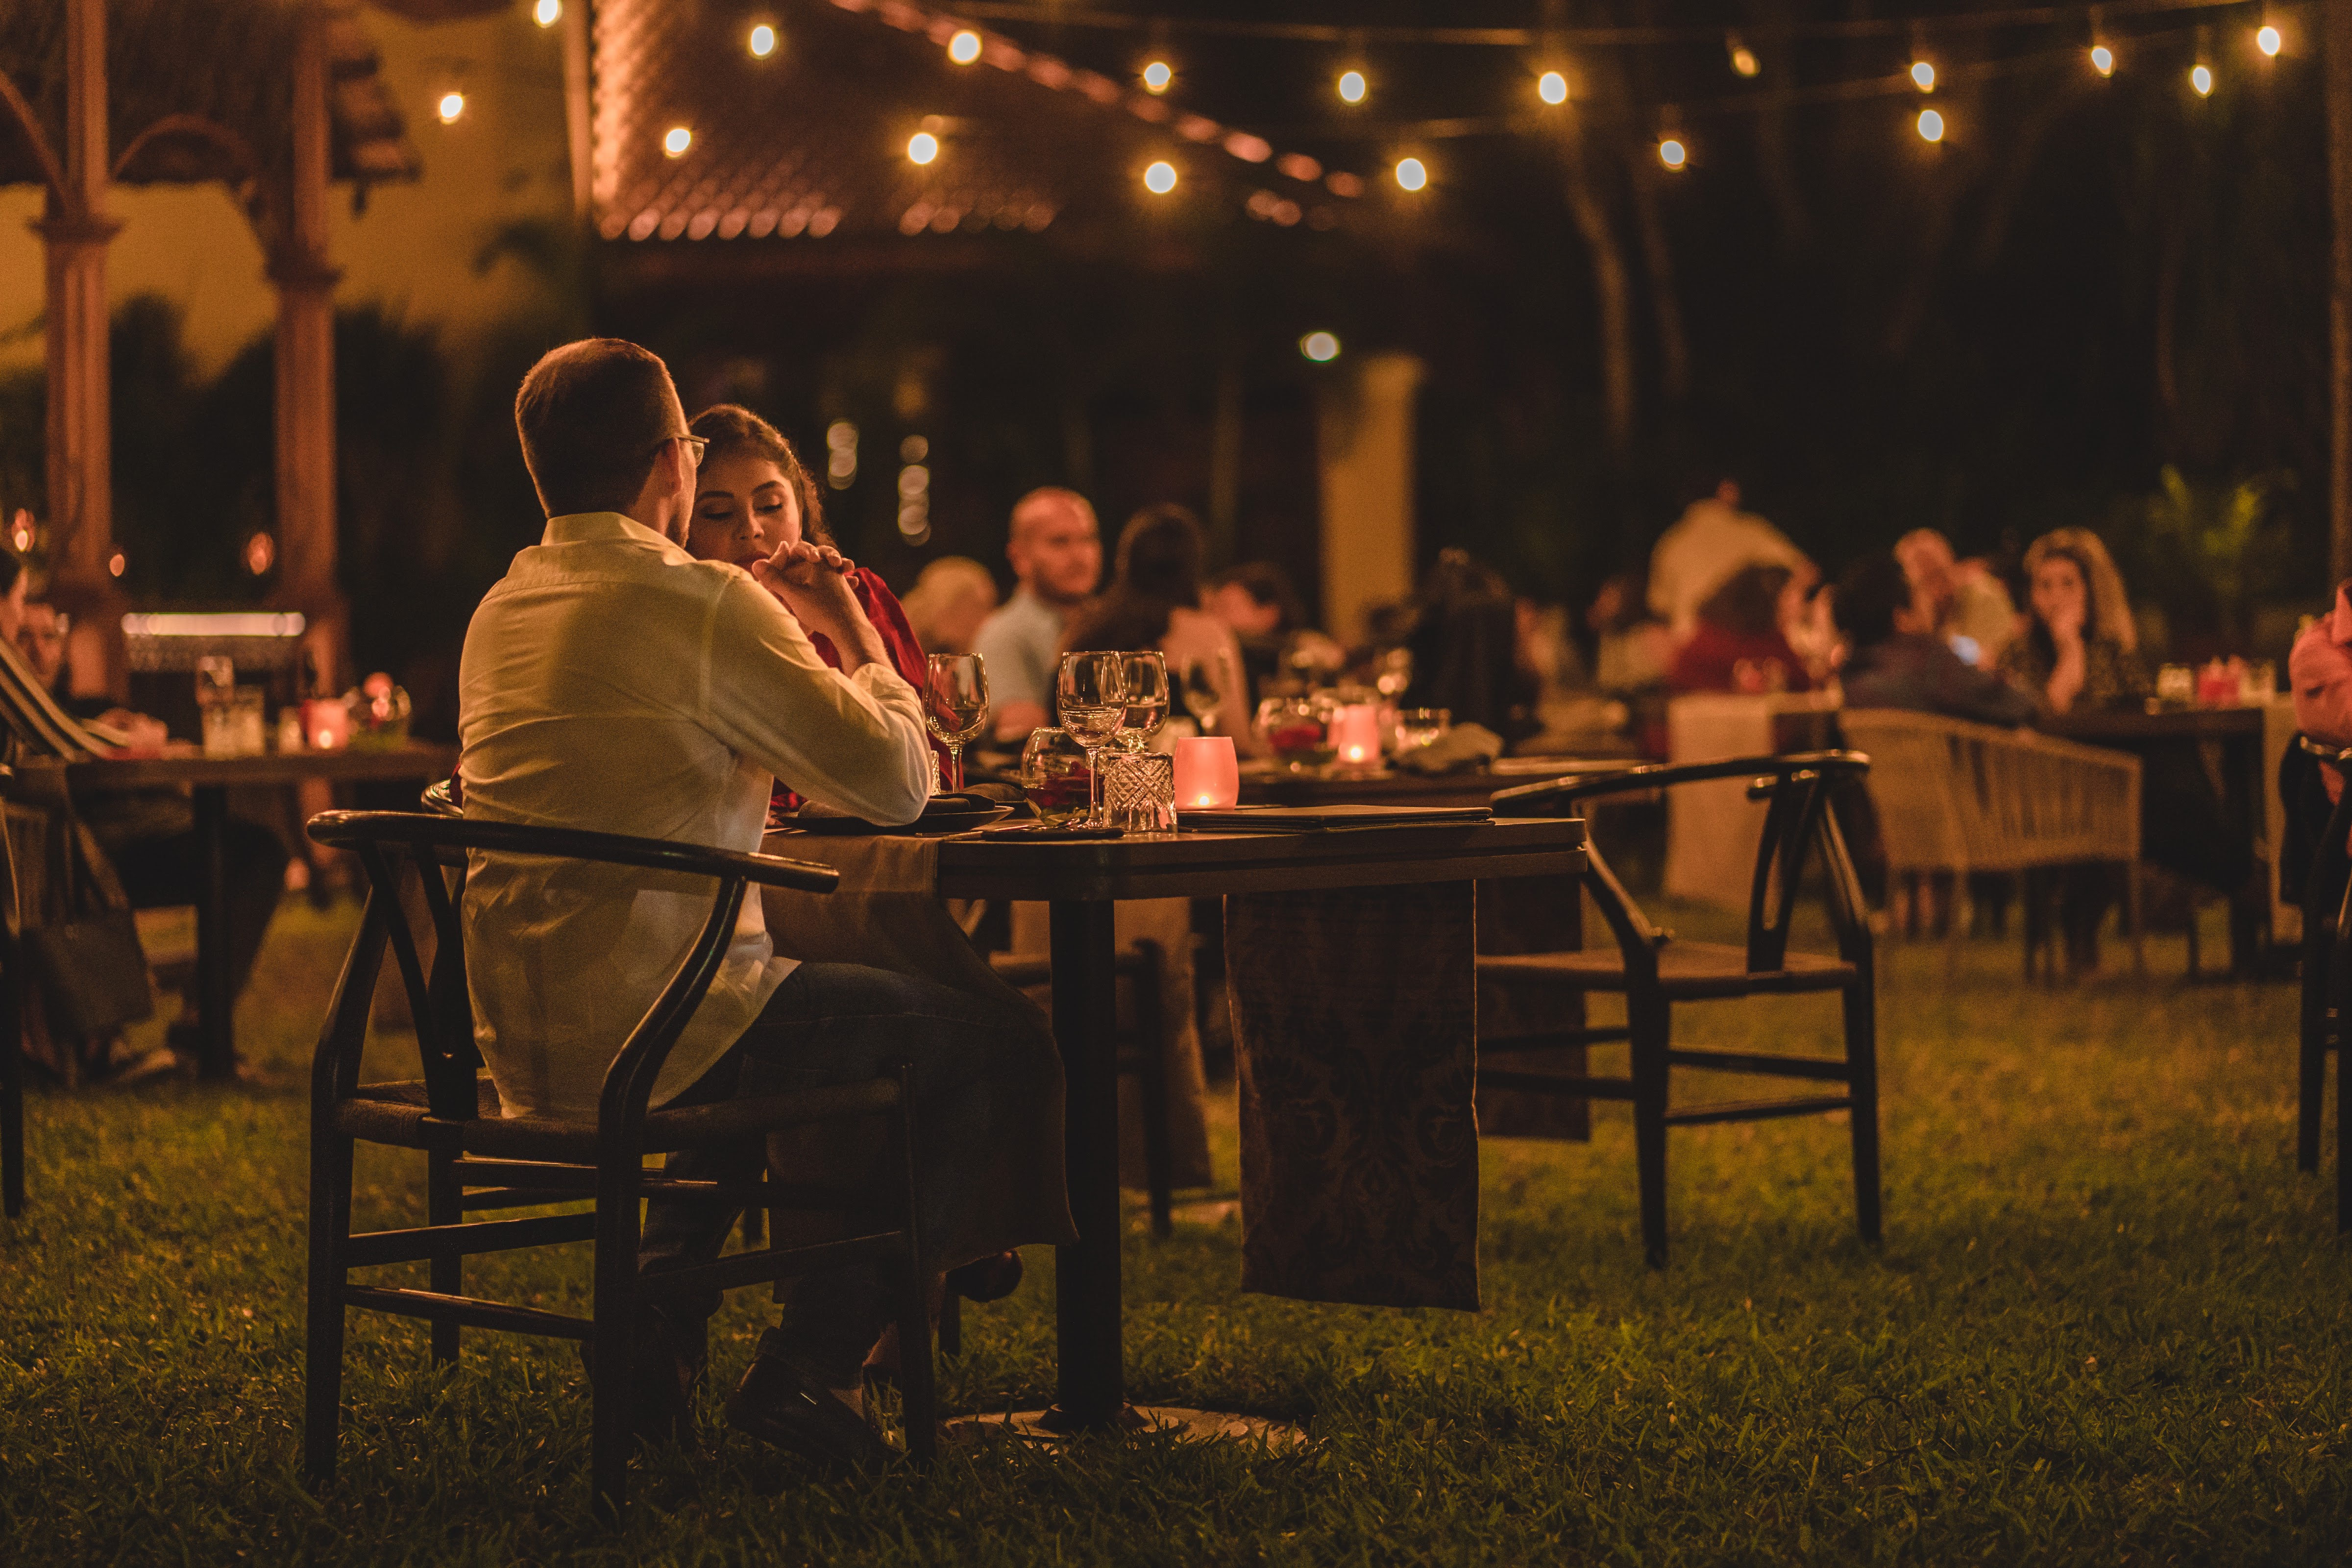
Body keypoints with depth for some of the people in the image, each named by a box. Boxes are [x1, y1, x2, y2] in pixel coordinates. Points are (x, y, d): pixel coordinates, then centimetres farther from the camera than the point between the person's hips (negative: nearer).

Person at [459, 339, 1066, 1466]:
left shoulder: (498, 610, 12)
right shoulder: (700, 601, -13)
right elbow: (899, 782, -11)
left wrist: (771, 624, 25)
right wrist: (852, 634, 6)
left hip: (518, 1050, 9)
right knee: (993, 1044, 5)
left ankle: (655, 1319, 28)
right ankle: (811, 1363, 3)